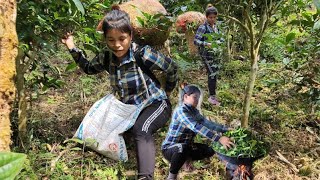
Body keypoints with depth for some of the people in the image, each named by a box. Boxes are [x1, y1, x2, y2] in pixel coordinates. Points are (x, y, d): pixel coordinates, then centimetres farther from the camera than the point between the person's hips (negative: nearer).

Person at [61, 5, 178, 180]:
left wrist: (167, 92, 5)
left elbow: (172, 68, -10)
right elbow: (88, 68, 14)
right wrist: (72, 48, 0)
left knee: (140, 129, -37)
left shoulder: (143, 54, -25)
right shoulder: (106, 58, -8)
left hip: (155, 104, -6)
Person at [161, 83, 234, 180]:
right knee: (183, 148, -40)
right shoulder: (180, 110, -25)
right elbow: (196, 127, -38)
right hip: (170, 148, -8)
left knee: (210, 150, -3)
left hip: (185, 146, 8)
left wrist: (226, 129, -13)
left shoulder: (194, 111, 3)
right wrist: (219, 138, -46)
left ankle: (185, 160, 15)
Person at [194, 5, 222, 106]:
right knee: (212, 74, -10)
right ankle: (212, 97, 0)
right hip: (206, 54, -7)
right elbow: (195, 40, -20)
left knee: (214, 73, 11)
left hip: (214, 54, 7)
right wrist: (206, 44, -33)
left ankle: (212, 94, 24)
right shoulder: (203, 27, -13)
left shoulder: (215, 27, 8)